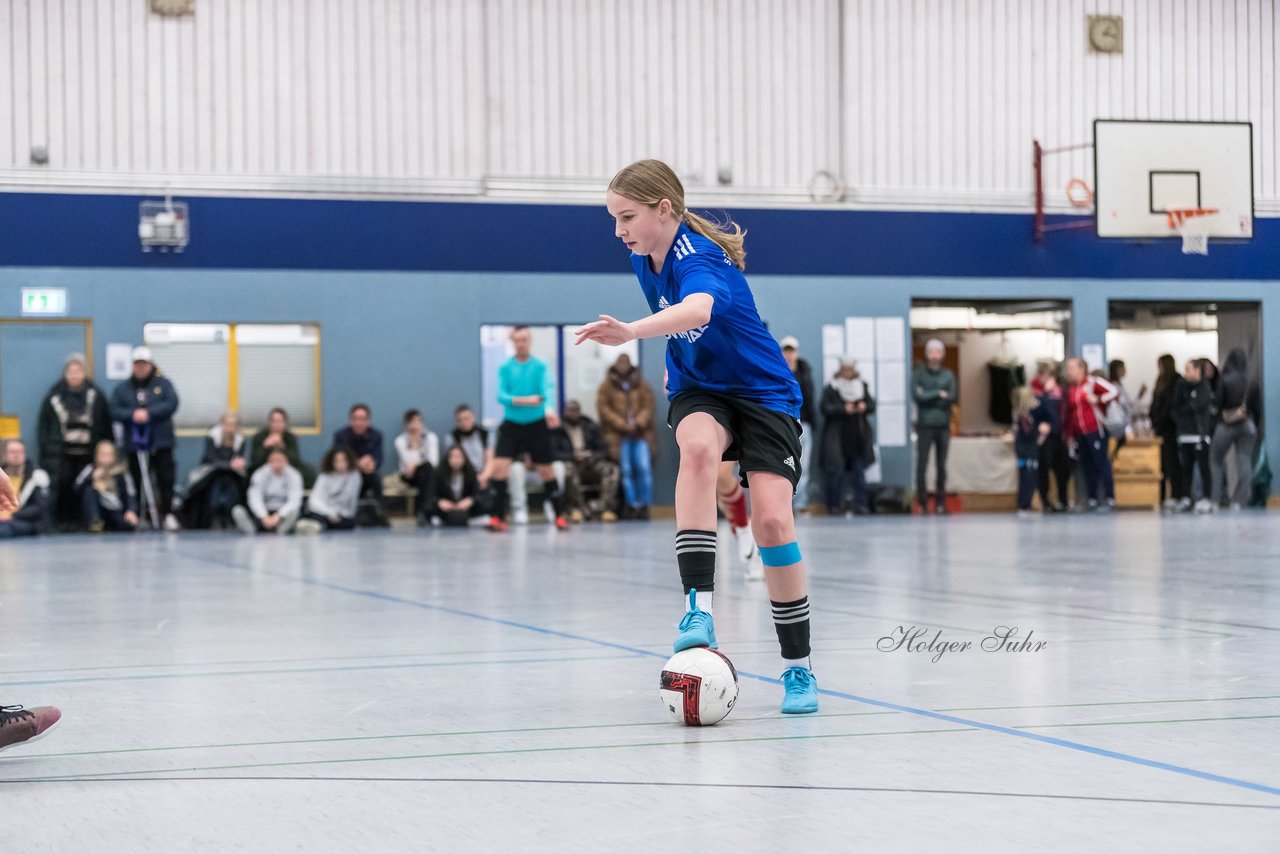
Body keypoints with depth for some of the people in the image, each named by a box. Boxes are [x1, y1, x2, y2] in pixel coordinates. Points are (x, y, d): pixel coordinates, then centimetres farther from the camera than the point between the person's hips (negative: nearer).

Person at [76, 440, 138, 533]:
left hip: (117, 513, -1)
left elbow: (130, 494, -9)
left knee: (130, 526, -32)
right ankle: (94, 523, -29)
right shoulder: (91, 469, 1)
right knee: (89, 490, -25)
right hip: (97, 512, 1)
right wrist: (92, 477, -29)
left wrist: (131, 511, -28)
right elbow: (78, 487, -12)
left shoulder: (120, 470, 0)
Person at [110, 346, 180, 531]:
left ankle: (168, 514, 2)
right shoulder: (123, 388, 10)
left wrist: (149, 413, -17)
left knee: (166, 479, -4)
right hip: (135, 444, 2)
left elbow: (172, 403, -9)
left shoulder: (163, 383, 5)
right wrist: (132, 415, -18)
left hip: (161, 443, -1)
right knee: (138, 481, 2)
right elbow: (114, 410, 0)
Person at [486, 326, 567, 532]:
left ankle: (559, 515, 20)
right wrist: (523, 401, -24)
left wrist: (549, 409, -40)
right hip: (511, 424, 1)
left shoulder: (540, 366, -4)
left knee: (546, 470, 5)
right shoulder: (505, 368, 2)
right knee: (499, 466, -12)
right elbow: (501, 395, -6)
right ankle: (498, 517, -5)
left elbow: (548, 389, -19)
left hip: (536, 425, -1)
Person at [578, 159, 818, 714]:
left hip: (763, 393, -5)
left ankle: (798, 668, -2)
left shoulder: (698, 256, -26)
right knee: (698, 448, -32)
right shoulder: (644, 260, -1)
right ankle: (699, 609, -42)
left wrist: (631, 332, -67)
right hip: (700, 392, 5)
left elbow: (698, 309, -52)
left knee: (772, 519, -18)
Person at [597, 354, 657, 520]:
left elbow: (649, 406, 6)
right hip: (619, 435, -1)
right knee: (626, 470, -5)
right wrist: (622, 424, -11)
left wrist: (639, 422, -11)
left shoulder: (641, 385, 13)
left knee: (644, 468, -9)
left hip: (641, 433, 1)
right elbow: (603, 408, -1)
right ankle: (632, 504, 1)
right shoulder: (607, 386, 8)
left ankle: (644, 504, -1)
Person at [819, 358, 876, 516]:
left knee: (859, 471, 3)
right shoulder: (831, 389, 0)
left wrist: (865, 407, -10)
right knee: (836, 472, -7)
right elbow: (825, 408, -10)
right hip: (837, 438, -4)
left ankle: (860, 505, 7)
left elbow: (872, 405, 12)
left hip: (858, 437, 4)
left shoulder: (862, 387, 14)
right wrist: (844, 409, -21)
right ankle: (834, 506, -2)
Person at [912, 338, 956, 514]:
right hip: (925, 426, -2)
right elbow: (916, 395, -11)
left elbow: (951, 398, -5)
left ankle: (940, 502, 12)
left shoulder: (948, 375, 8)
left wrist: (927, 396, -9)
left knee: (942, 466, 6)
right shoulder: (918, 373, 2)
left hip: (943, 426, 2)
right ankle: (922, 503, 0)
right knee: (922, 465, -5)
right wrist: (938, 394, -8)